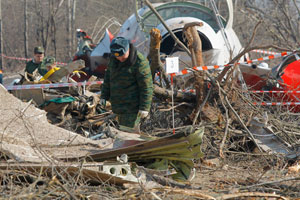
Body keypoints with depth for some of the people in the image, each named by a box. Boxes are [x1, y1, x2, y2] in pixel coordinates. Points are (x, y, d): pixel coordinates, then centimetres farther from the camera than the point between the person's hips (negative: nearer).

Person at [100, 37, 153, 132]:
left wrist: (144, 107, -18)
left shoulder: (140, 62, -20)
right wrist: (104, 95, 13)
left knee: (127, 130, -11)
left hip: (132, 106, -7)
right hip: (118, 104, 7)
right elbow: (108, 76, 15)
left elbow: (146, 86, -18)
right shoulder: (113, 58, 1)